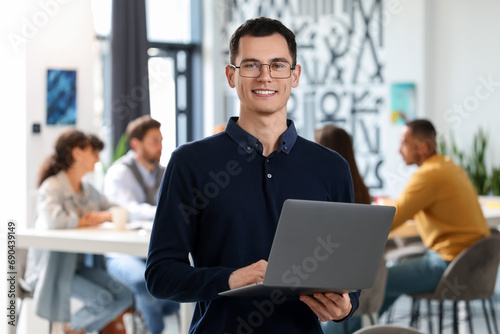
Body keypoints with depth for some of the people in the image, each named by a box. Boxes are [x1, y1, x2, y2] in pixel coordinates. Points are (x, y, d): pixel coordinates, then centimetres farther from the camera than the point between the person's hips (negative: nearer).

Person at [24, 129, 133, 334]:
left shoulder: (88, 190, 13)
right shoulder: (52, 187, -12)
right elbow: (53, 219, -32)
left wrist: (104, 216, -6)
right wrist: (84, 222, -13)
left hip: (79, 264, 8)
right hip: (51, 268, -8)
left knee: (124, 296, -10)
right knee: (102, 299, -24)